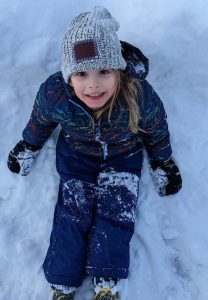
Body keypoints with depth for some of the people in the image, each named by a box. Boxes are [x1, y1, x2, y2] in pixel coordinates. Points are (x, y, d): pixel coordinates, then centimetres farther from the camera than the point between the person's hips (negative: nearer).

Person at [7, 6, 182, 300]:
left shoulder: (141, 96, -32)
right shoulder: (53, 93, -30)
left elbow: (157, 131, -10)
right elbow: (40, 121, -5)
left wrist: (163, 164, 5)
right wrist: (28, 147, 11)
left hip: (123, 156, 0)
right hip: (76, 156, 1)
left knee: (115, 212, -12)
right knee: (73, 213, -8)